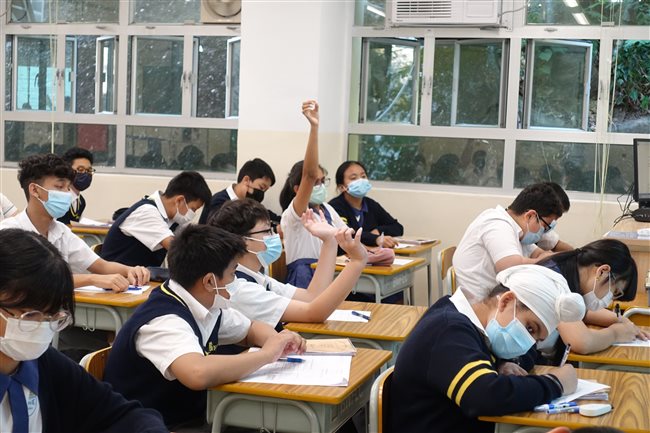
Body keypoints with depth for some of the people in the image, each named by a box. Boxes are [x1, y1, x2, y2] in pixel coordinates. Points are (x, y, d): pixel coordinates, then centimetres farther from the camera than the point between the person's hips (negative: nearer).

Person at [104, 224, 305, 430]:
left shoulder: (207, 305, 0)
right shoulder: (164, 321, -25)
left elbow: (252, 329, 17)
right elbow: (197, 373, -43)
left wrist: (277, 341, -6)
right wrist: (267, 354, -29)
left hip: (191, 417, 8)